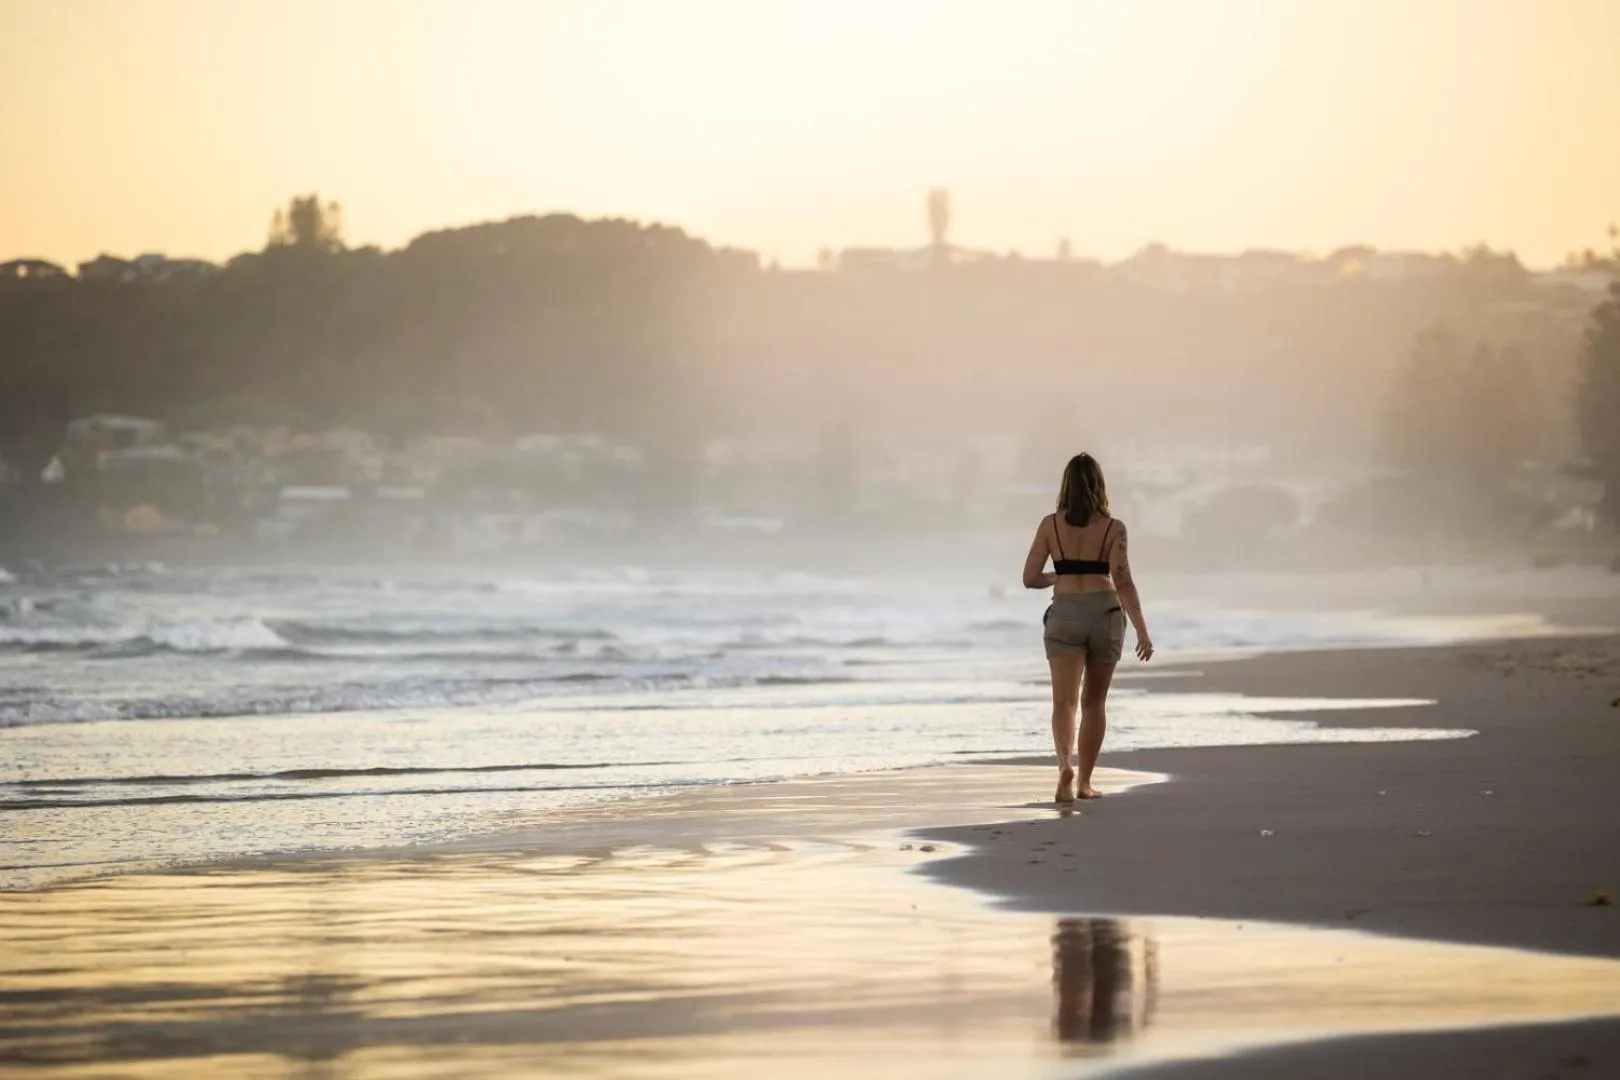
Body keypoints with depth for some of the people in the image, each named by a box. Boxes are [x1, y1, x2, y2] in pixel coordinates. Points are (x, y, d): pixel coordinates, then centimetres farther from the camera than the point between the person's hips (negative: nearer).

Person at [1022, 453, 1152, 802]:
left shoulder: (1050, 525, -1)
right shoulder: (1113, 528, -4)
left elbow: (1030, 578, -1)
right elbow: (1123, 582, -12)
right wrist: (1142, 631, -11)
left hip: (1065, 616, 0)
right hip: (1105, 614, 0)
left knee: (1065, 700, -8)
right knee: (1094, 701, 16)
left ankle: (1065, 765, -35)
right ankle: (1084, 782, 23)